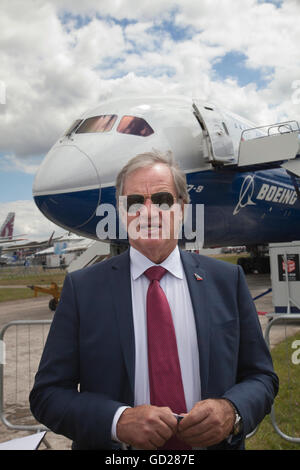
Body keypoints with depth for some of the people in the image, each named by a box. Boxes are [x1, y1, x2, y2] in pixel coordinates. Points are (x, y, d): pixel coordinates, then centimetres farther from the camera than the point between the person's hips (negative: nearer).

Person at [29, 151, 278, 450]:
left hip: (212, 442, 2)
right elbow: (47, 393, -10)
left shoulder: (227, 279, -6)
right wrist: (117, 420, -25)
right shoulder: (82, 287, -10)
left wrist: (231, 411, -21)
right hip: (115, 450, -1)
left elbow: (261, 377, -1)